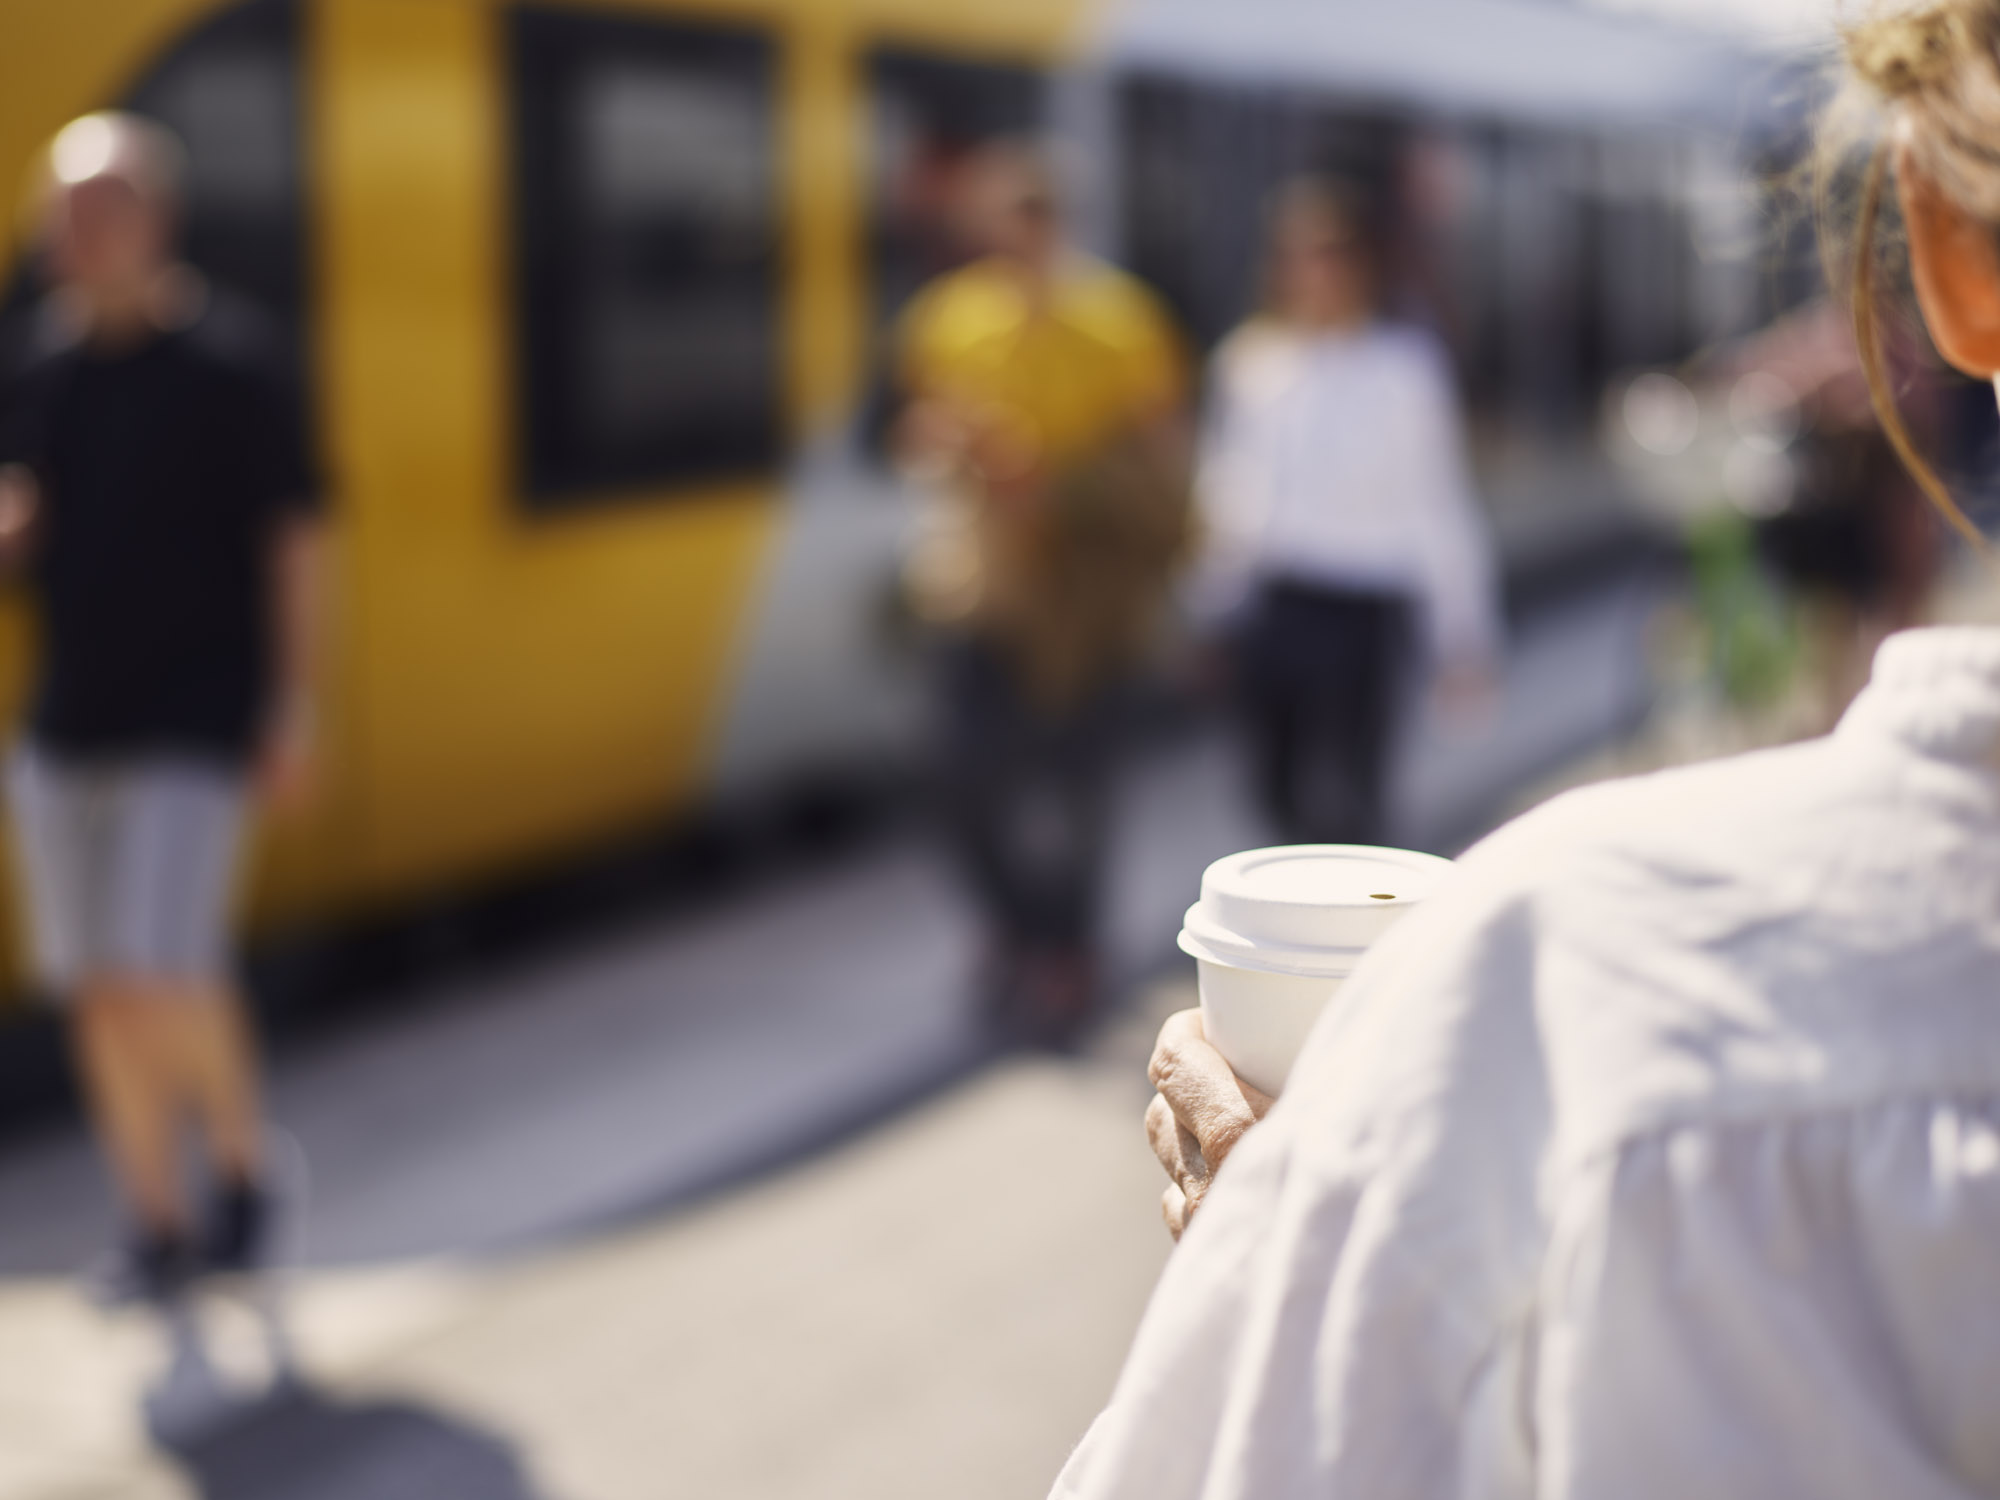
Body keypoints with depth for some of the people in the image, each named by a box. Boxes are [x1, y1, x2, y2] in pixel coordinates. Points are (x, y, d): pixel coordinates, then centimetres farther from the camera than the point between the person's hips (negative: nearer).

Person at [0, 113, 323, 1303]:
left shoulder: (227, 362, -9)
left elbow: (292, 537, -7)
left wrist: (294, 706, -9)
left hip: (193, 722, -5)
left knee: (164, 972, -12)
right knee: (99, 990, 7)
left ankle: (246, 1162, 15)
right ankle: (160, 1227, 20)